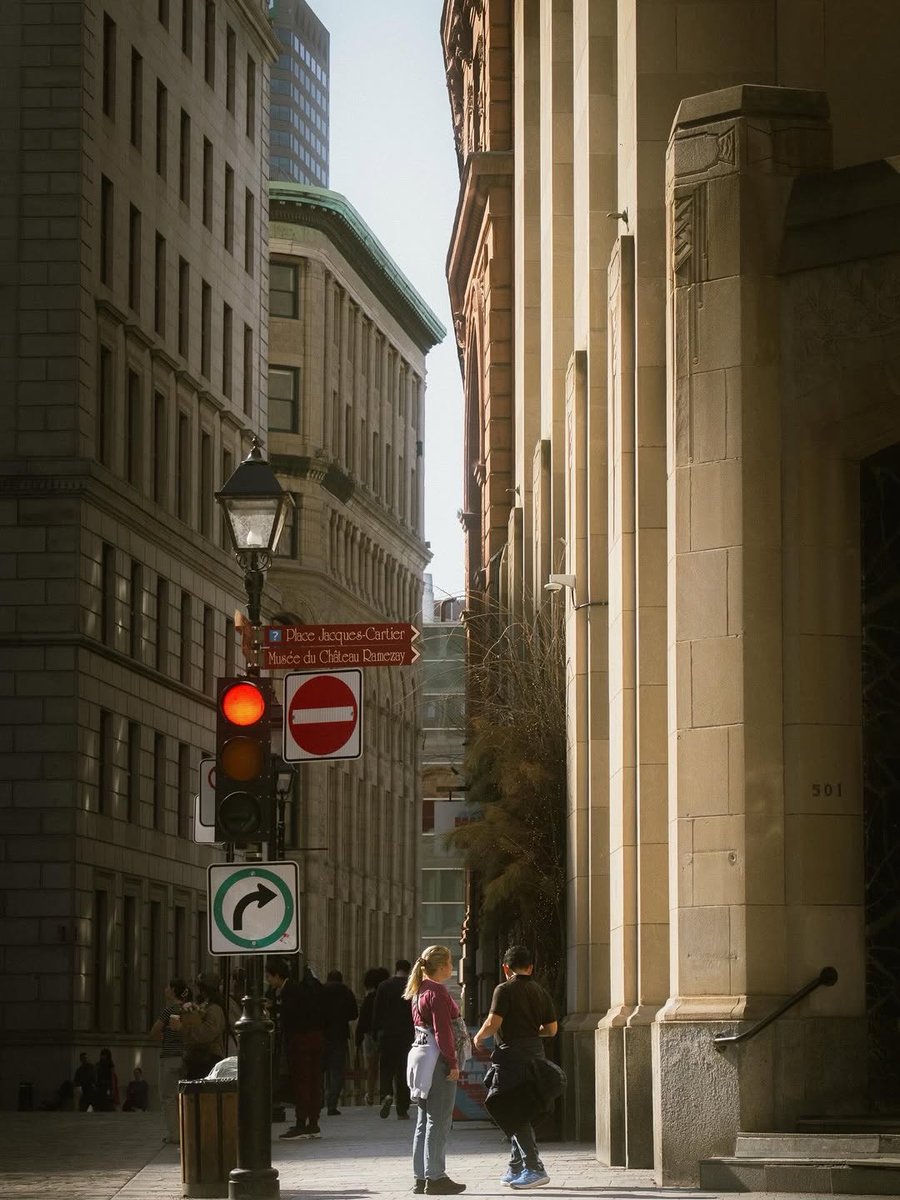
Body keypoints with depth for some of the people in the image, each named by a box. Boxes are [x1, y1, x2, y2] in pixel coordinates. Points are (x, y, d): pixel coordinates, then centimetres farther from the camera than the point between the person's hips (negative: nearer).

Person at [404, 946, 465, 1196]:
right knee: (438, 1121, -7)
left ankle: (421, 1178, 13)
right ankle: (435, 1178, -6)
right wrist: (452, 1063, -18)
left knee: (424, 1121, 11)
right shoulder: (437, 992, -14)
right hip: (438, 1060, -10)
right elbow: (442, 1031, -19)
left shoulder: (420, 991, 16)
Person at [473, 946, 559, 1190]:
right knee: (518, 1113, 18)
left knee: (515, 1115, -6)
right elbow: (551, 1029, 10)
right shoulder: (541, 992, 11)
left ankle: (535, 1169, -12)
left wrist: (479, 1037, 2)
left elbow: (493, 1023, -17)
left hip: (512, 1055, -8)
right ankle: (516, 1168, 24)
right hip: (535, 1055, 8)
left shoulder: (505, 990, -9)